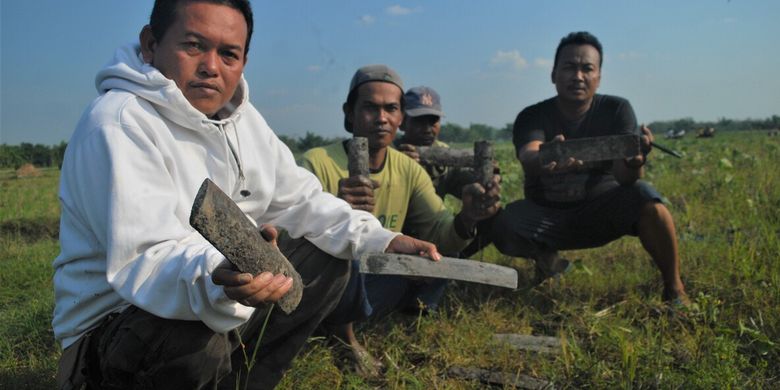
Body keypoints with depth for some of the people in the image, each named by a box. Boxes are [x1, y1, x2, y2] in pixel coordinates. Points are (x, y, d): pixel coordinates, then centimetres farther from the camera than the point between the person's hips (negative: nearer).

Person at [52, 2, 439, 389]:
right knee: (197, 346, -38)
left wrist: (378, 240, -6)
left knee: (327, 263, 9)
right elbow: (145, 262, -32)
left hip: (221, 301, 8)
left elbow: (299, 199, 7)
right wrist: (216, 282, -53)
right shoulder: (118, 124, -22)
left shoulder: (241, 116, 4)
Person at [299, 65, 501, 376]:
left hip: (374, 283, 6)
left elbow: (439, 234, -11)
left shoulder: (410, 171, -2)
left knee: (439, 255, -11)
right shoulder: (317, 163, -17)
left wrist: (466, 219, -34)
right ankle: (341, 330, -2)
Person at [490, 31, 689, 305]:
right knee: (504, 227, -29)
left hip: (602, 211, 0)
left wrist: (634, 162, -45)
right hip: (549, 215, 1)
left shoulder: (616, 110, -8)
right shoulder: (532, 117, -10)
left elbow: (624, 177, -21)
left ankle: (674, 290, -10)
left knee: (643, 196, -31)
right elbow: (528, 160, -32)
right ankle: (546, 258, 8)